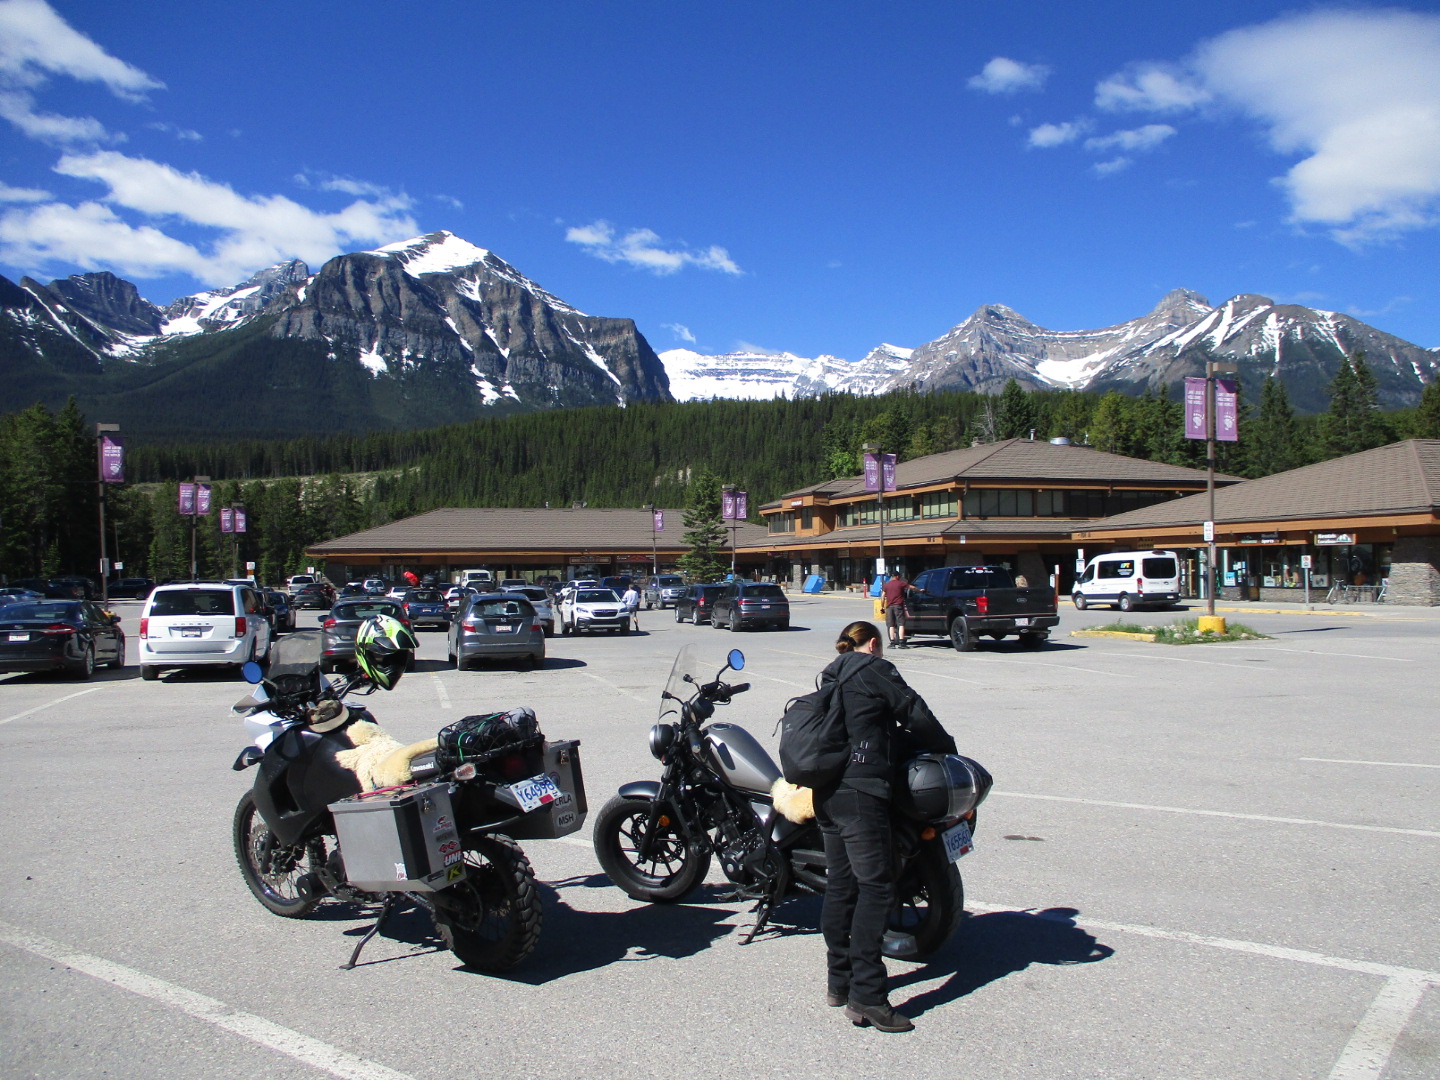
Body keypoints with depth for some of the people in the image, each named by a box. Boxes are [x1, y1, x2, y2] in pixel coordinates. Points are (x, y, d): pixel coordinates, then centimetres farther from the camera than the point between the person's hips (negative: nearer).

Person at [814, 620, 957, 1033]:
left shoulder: (831, 678, 23)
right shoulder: (874, 670, -1)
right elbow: (915, 716, -2)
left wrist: (912, 743, 24)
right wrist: (946, 747, 14)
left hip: (826, 792, 9)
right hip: (860, 791, -9)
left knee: (840, 886, 13)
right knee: (876, 887, -9)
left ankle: (839, 982, 19)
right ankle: (866, 995, -13)